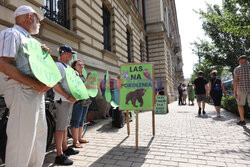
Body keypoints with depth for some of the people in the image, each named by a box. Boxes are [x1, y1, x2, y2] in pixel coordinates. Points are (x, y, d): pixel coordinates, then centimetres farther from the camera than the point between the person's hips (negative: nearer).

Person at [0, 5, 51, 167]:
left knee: (40, 132, 15)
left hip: (38, 91, 9)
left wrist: (44, 52, 10)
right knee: (21, 137, -6)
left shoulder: (30, 40, 25)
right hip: (22, 90, -9)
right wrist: (34, 83, -22)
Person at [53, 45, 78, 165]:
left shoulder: (68, 67, 18)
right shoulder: (58, 66, -11)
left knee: (65, 126, 16)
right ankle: (59, 156, 4)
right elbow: (55, 85, -21)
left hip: (69, 100, 10)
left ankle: (65, 149, 29)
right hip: (62, 101, -10)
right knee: (60, 127, -4)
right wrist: (69, 97, -22)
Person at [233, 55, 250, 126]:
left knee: (240, 104, 13)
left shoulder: (237, 69, -5)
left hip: (241, 88, -3)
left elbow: (235, 81, -9)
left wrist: (235, 92, -5)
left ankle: (242, 121, 13)